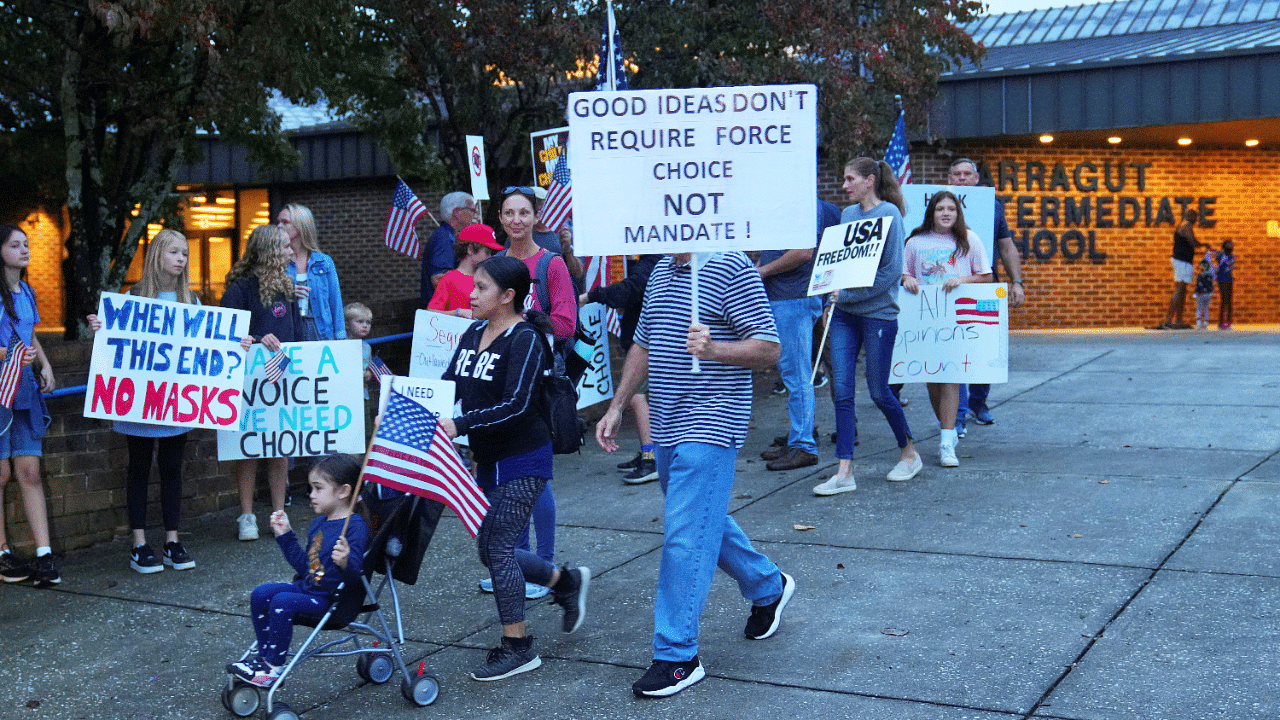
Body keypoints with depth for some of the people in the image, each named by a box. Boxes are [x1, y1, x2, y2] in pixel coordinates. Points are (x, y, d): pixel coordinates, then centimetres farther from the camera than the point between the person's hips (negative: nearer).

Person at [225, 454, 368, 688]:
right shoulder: (318, 524, 13)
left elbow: (355, 574, -24)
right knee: (261, 594, 2)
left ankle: (274, 667, -12)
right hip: (307, 587, 10)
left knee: (281, 602, -25)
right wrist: (285, 535, 18)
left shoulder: (355, 527, -17)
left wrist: (345, 562, -46)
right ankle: (264, 655, 10)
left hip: (329, 598, -10)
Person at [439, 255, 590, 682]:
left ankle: (517, 647, 5)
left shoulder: (525, 339, -16)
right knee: (493, 551, 12)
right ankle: (566, 582, 34)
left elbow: (516, 405, -25)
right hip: (489, 461, 8)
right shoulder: (473, 334, 8)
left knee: (496, 547, -8)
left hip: (524, 461, -8)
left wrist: (460, 425, -31)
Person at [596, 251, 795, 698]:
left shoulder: (732, 269, -12)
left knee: (684, 536, -10)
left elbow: (769, 348, -15)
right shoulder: (661, 272, 13)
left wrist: (714, 349, -32)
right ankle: (768, 587, 43)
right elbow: (643, 346, 22)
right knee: (705, 521, 20)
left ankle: (677, 656, -2)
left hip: (709, 425, -9)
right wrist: (617, 408, 17)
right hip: (667, 426, 9)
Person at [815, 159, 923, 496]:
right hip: (844, 314, 6)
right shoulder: (848, 214, 11)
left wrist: (848, 295, -15)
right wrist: (836, 293, 2)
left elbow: (891, 270, -14)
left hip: (878, 313, -6)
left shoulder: (888, 213, -9)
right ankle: (845, 472, 2)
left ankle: (909, 452, 27)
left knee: (878, 391, 3)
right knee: (842, 390, -1)